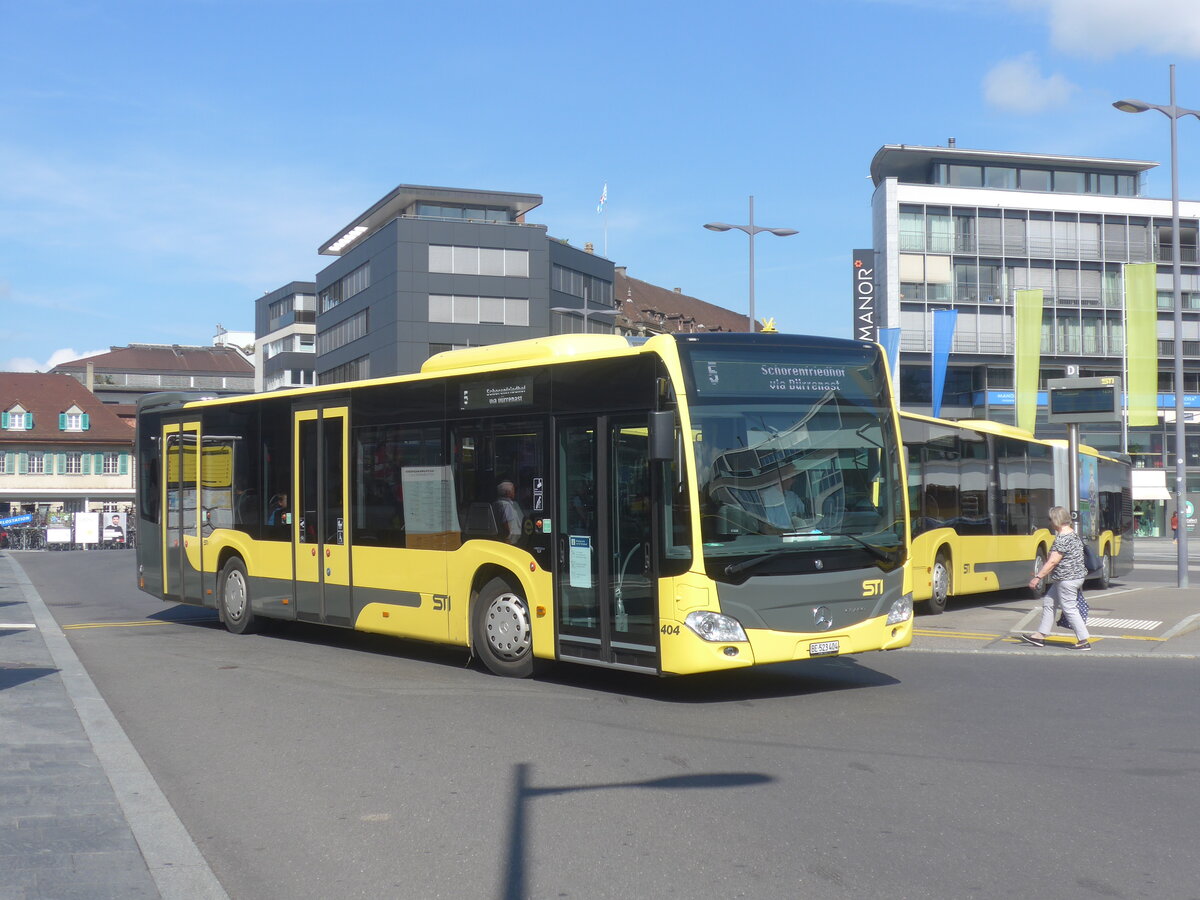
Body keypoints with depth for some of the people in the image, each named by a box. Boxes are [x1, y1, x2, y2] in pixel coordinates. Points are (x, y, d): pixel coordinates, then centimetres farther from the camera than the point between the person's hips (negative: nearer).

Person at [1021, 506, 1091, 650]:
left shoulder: (1063, 538, -20)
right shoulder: (1071, 534, 12)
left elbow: (1053, 561, -23)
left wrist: (1038, 577, -20)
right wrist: (1041, 573, 22)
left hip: (1067, 579, -11)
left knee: (1069, 609, -4)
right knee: (1048, 603, 14)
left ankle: (1084, 642, 0)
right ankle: (1040, 636, 19)